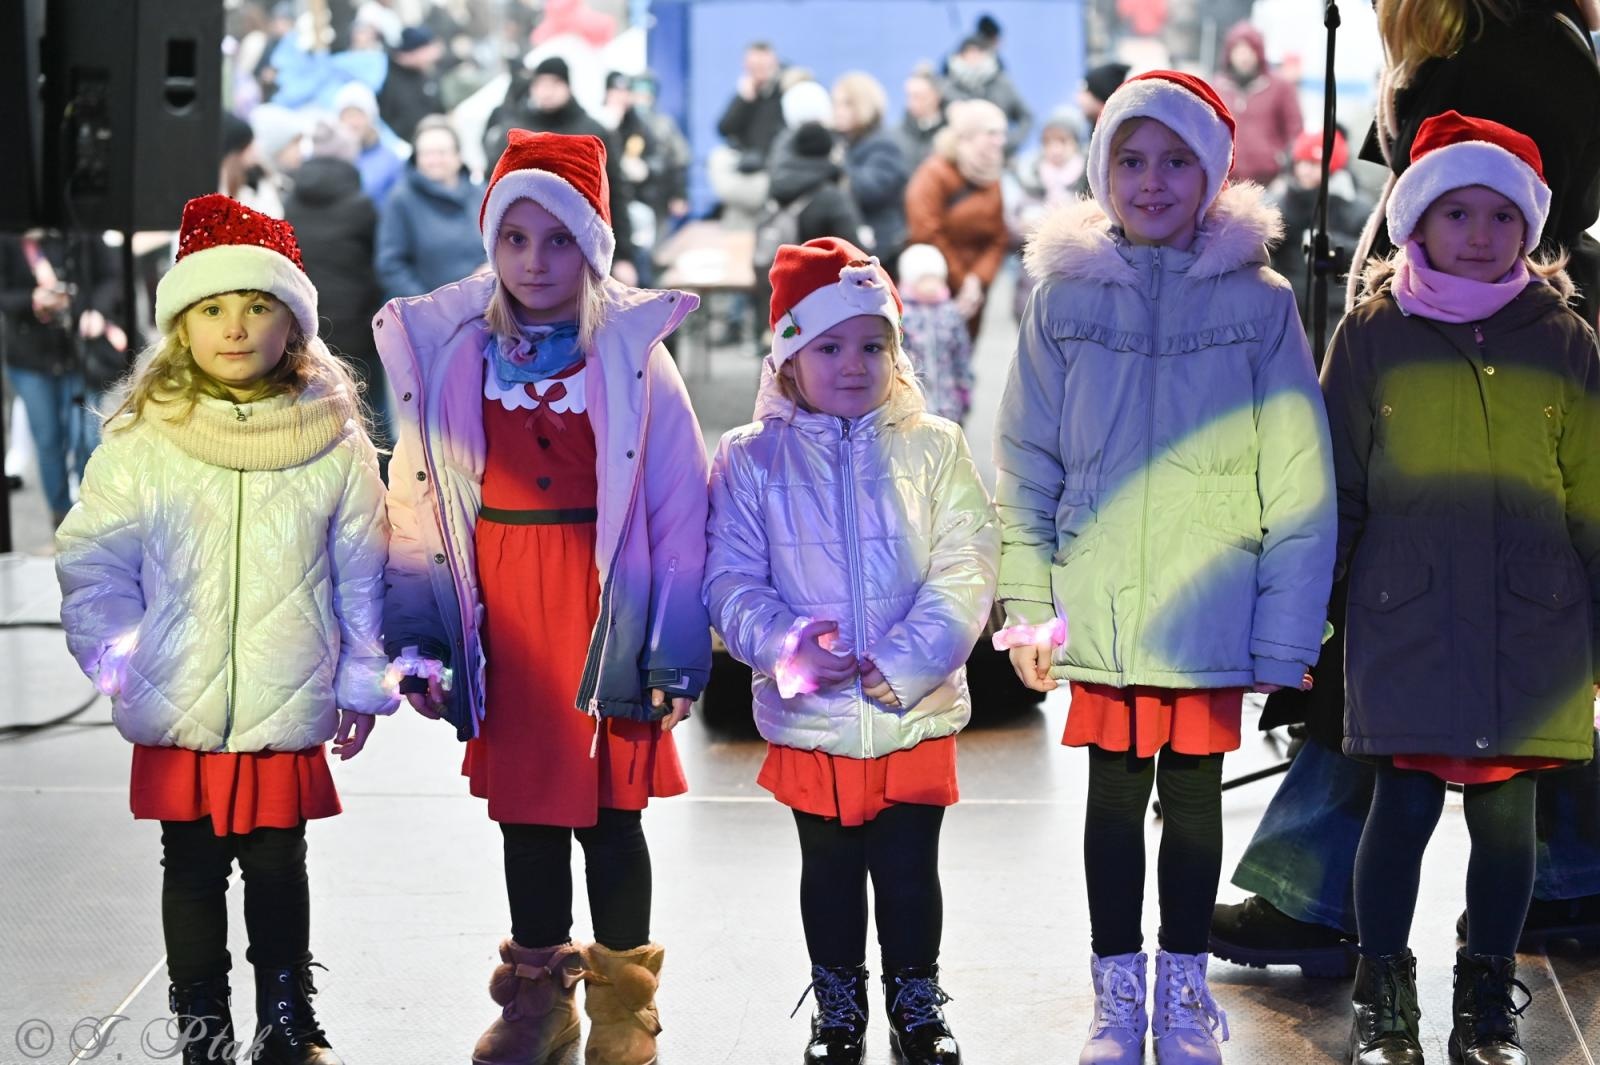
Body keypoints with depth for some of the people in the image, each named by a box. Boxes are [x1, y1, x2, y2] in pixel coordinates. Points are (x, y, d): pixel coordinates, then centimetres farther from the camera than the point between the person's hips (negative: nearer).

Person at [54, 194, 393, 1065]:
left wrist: (362, 682, 7)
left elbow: (362, 573, 5)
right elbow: (88, 557, 2)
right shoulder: (142, 442, -4)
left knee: (278, 866, 9)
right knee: (193, 870, 9)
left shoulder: (334, 445, -2)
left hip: (288, 712, 0)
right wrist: (111, 653, -2)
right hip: (177, 714, 0)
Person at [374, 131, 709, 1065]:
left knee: (611, 806, 6)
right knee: (523, 803, 11)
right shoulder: (451, 353, 3)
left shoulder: (633, 352, -5)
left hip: (604, 605, -2)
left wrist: (678, 652, -8)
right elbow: (419, 500, 6)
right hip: (502, 610, 3)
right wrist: (418, 637, 2)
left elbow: (680, 507, -5)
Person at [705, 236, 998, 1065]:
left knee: (910, 870, 10)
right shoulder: (751, 460, -1)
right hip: (808, 717, 1)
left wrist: (900, 667, -17)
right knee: (829, 868, 16)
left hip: (915, 712, 0)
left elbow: (963, 574, -7)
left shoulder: (933, 448, -3)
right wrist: (787, 648, -21)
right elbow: (732, 582, -4)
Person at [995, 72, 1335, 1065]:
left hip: (1210, 611, -1)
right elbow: (1026, 463, 4)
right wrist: (1027, 607, -2)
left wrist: (1286, 630, -7)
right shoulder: (1066, 296, 0)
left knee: (1194, 797, 11)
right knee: (1113, 799, 11)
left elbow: (1298, 480, -4)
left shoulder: (1258, 301, -4)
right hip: (1097, 609, 1)